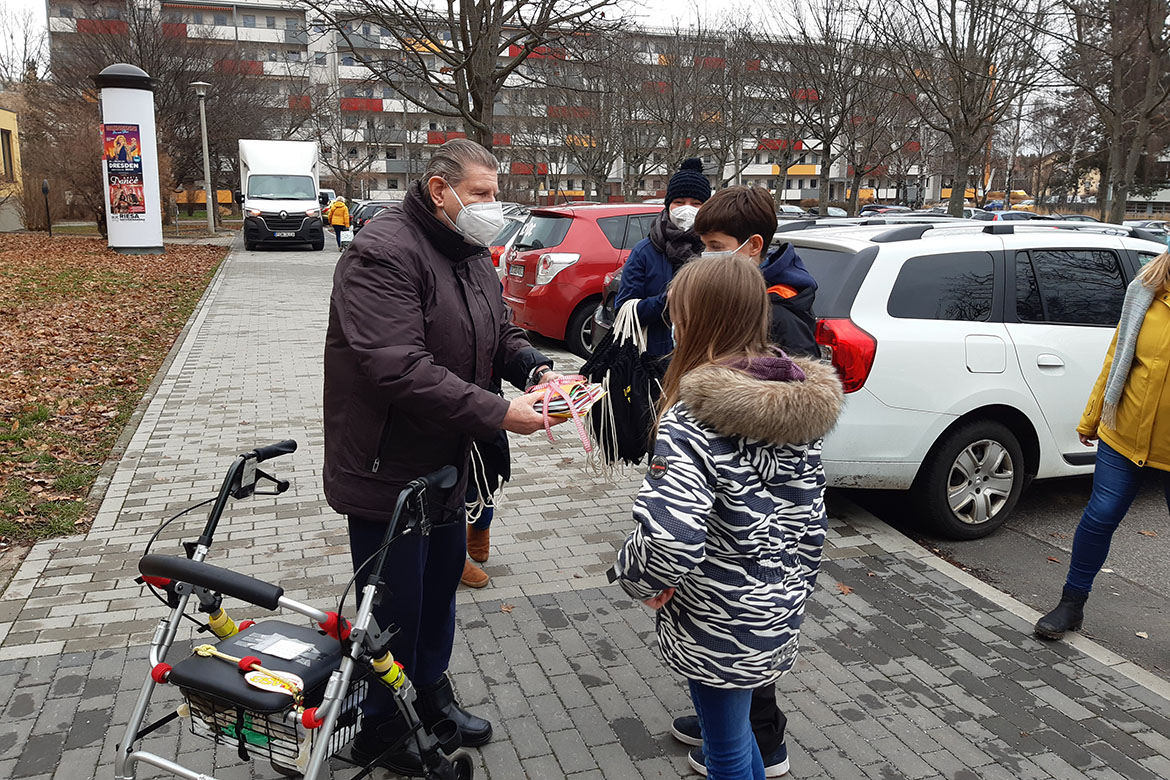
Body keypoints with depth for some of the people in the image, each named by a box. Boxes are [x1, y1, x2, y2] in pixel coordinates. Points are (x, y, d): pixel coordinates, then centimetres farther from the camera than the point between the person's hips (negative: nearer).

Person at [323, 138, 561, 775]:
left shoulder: (472, 255, 8)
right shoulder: (384, 253, -23)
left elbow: (500, 333, 17)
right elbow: (398, 368, -32)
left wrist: (536, 369, -5)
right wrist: (497, 413, -31)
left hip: (447, 460, 9)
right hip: (387, 470, -9)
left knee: (443, 581, 23)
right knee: (396, 608, 5)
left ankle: (431, 691, 47)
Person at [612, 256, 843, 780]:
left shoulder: (691, 421, -25)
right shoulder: (796, 408, -2)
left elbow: (670, 540, -35)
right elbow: (810, 521, 5)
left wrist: (636, 577, -14)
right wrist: (794, 591, 17)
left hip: (719, 631, -7)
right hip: (779, 618, 7)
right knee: (734, 729, 28)